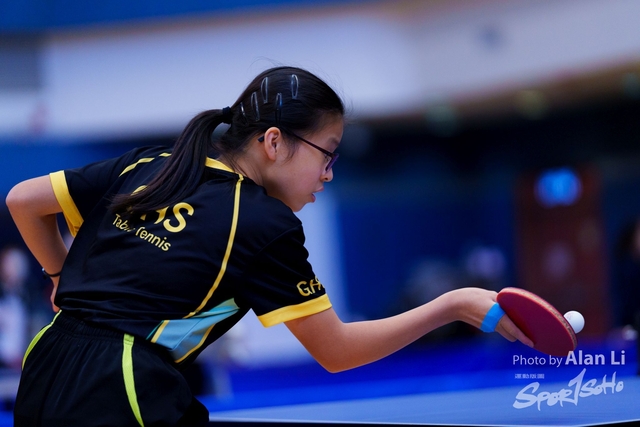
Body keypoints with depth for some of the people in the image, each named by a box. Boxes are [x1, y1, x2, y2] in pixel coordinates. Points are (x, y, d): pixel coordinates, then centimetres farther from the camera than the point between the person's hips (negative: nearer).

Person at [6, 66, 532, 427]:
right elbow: (334, 351, -2)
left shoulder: (144, 167, 11)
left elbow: (23, 200, 16)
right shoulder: (266, 227, -6)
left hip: (43, 371, 8)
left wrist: (67, 275, 30)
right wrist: (452, 305, 1)